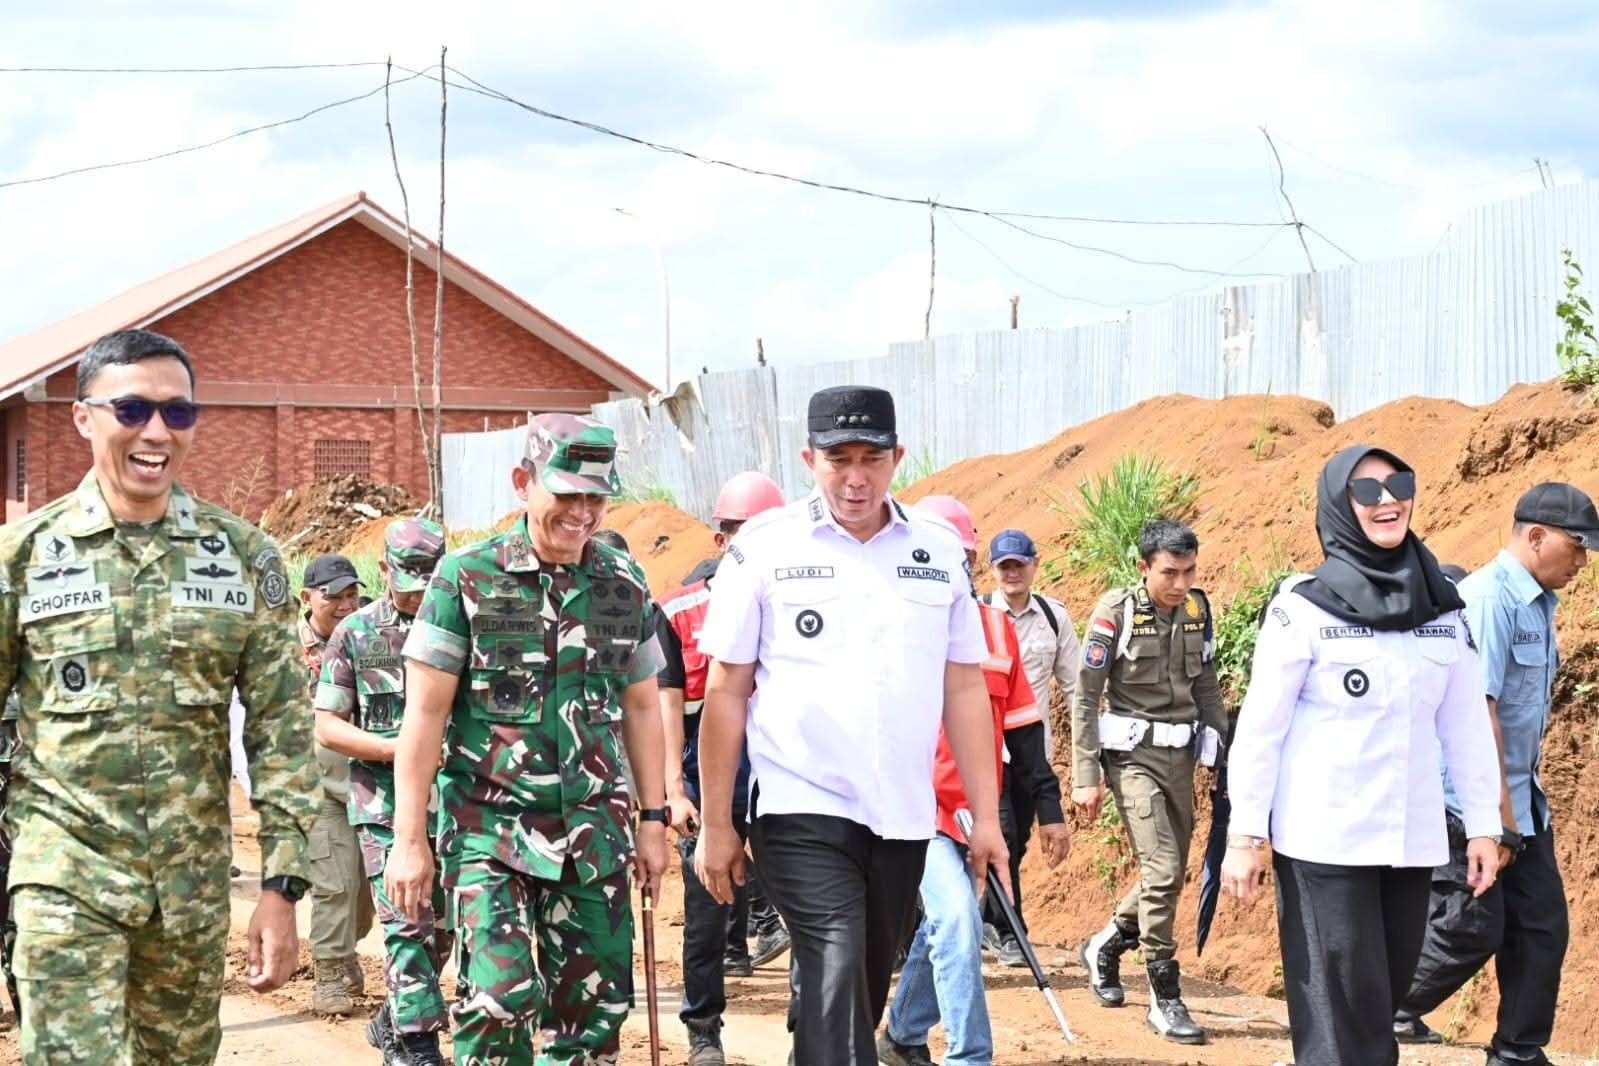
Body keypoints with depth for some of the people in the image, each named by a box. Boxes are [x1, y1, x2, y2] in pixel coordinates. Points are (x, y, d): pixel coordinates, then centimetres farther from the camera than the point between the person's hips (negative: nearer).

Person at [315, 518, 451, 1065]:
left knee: (441, 927, 10)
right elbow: (327, 728, -1)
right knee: (408, 925, -10)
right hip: (385, 803, -3)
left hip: (453, 800, 3)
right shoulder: (356, 634, 1)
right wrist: (401, 748, -14)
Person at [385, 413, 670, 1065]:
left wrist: (653, 820, 13)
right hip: (492, 826, -4)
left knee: (594, 1008, 4)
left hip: (593, 833, 4)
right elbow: (425, 713, -5)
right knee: (499, 999, -16)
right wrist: (409, 840, -8)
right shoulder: (466, 578, -4)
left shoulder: (624, 584, 8)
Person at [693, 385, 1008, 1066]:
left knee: (864, 990, 12)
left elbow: (965, 690, 10)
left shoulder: (939, 552, 8)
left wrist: (986, 818, 7)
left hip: (904, 819, 4)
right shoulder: (764, 548, -1)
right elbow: (726, 692, 1)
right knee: (838, 980, -18)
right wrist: (715, 824, 0)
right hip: (801, 812, -4)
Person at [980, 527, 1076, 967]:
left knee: (1018, 836, 5)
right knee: (1001, 830, -12)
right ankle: (1007, 930, -1)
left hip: (1031, 739, 4)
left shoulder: (1055, 617, 8)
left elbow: (1074, 685, 13)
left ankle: (989, 917, 22)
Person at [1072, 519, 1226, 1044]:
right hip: (1132, 753, -6)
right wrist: (1086, 777, -11)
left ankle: (1104, 947, 36)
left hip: (1181, 755, 6)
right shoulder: (1116, 612, -11)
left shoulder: (1197, 609, 4)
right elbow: (1085, 697, -8)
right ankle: (1165, 998, -6)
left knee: (1171, 874, 10)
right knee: (1161, 868, -14)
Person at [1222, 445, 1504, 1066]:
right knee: (1343, 1013, -6)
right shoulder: (1303, 607, -6)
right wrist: (1244, 835, -8)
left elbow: (1467, 725, 11)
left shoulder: (1443, 609, 7)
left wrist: (1483, 824, 9)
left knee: (1382, 1000, 8)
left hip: (1411, 840, 5)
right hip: (1324, 840, -5)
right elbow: (1261, 726, -6)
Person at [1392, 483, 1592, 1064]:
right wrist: (1498, 819, -22)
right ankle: (1390, 1013, 19)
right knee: (1471, 931, -2)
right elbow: (1476, 711, -23)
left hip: (1521, 801, 9)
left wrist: (1518, 810, 16)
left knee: (1542, 928, 6)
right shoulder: (1489, 599, -19)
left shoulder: (1536, 603, 10)